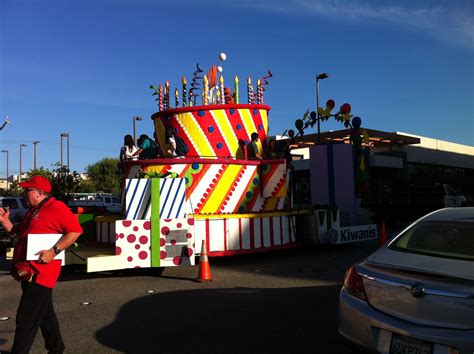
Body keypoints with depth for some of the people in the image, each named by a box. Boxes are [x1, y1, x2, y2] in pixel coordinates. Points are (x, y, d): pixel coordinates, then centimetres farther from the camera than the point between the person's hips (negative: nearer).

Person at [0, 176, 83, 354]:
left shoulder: (55, 207, -13)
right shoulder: (33, 211, 18)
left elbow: (75, 230, -21)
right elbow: (18, 233, 26)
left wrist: (54, 251, -26)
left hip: (40, 273, -10)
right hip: (29, 272, 10)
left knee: (26, 319, -6)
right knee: (45, 314, 21)